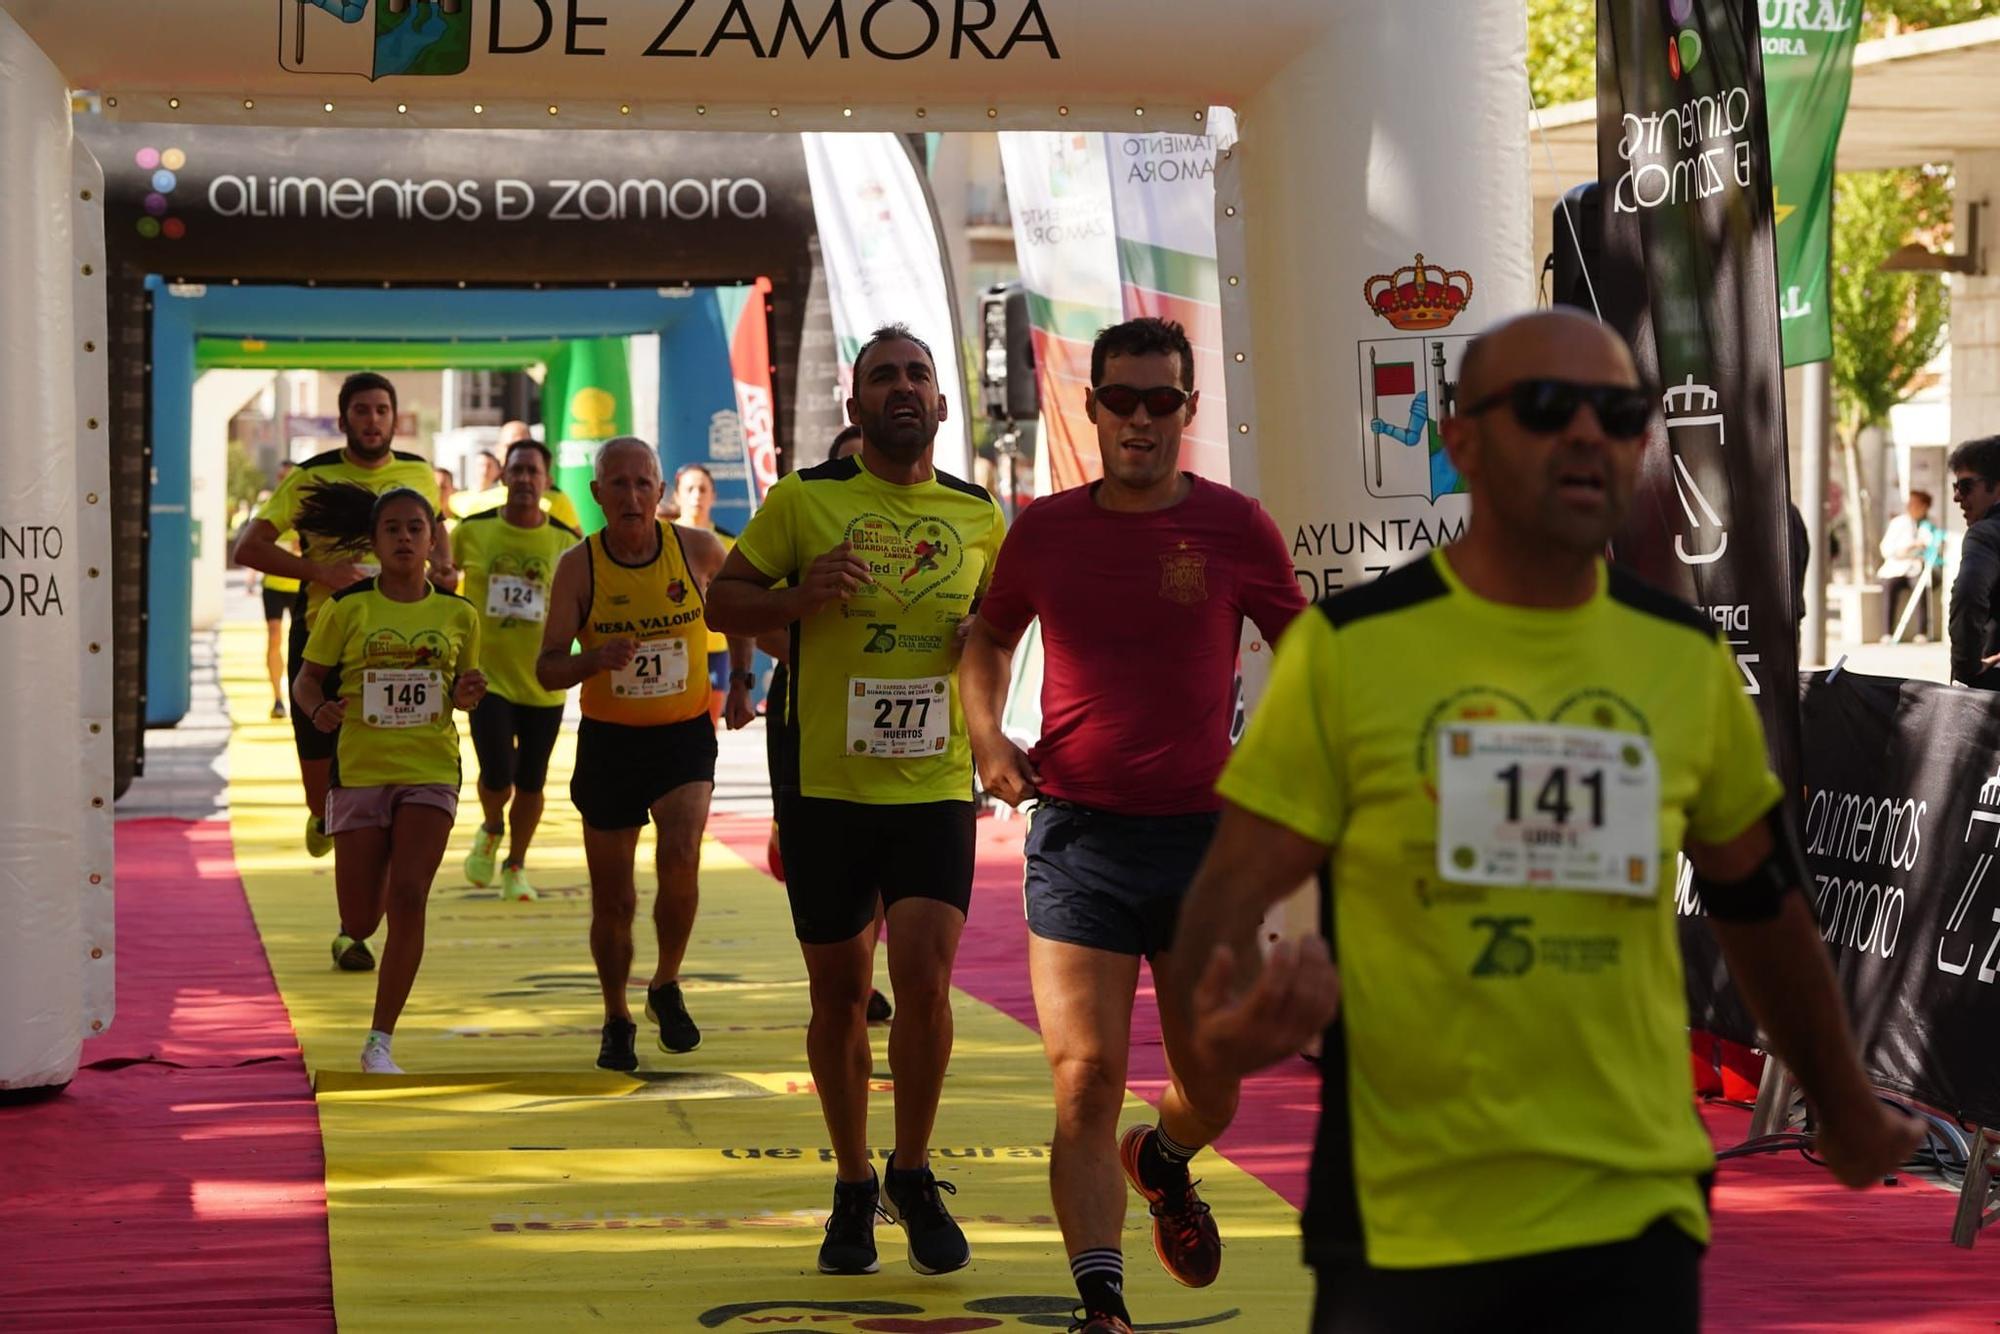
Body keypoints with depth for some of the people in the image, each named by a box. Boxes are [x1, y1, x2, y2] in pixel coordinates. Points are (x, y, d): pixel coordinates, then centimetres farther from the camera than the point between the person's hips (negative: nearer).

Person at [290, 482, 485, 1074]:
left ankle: (381, 1041, -7)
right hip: (359, 771, 0)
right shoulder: (346, 609, -2)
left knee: (407, 897, -16)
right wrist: (319, 709, -17)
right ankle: (351, 935, 45)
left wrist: (467, 695, -6)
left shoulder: (457, 614, 4)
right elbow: (307, 679, 5)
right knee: (361, 918, 2)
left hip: (430, 772, 0)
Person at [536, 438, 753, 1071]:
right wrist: (597, 659, -29)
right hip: (608, 740, 0)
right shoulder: (578, 566, -8)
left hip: (684, 734, 0)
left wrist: (740, 680, 9)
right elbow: (547, 669, -10)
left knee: (680, 859, -23)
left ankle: (667, 987, 4)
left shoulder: (697, 548, -6)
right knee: (612, 898, 5)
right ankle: (617, 1021, 27)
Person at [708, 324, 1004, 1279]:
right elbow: (723, 601, 4)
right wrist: (799, 598, -15)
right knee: (838, 994, 8)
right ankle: (853, 1188, 27)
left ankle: (914, 1178, 9)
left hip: (935, 787, 1)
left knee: (924, 976, -13)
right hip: (825, 787, -1)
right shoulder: (805, 500, -2)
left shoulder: (978, 516, 7)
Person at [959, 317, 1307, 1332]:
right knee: (1085, 1081, -12)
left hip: (1204, 836, 0)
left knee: (1215, 1086, 10)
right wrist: (986, 732, 3)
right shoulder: (1044, 531, 3)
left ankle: (1164, 1163, 45)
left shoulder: (1235, 528, -2)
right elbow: (990, 635, 21)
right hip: (1078, 837, 0)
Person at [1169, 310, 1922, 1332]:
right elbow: (1229, 900, -5)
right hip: (1402, 1221, -2)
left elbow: (1757, 900, 19)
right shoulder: (1349, 647, -6)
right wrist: (1226, 1027, -27)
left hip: (1636, 1209, 3)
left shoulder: (1687, 658, 5)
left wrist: (1844, 1110, 28)